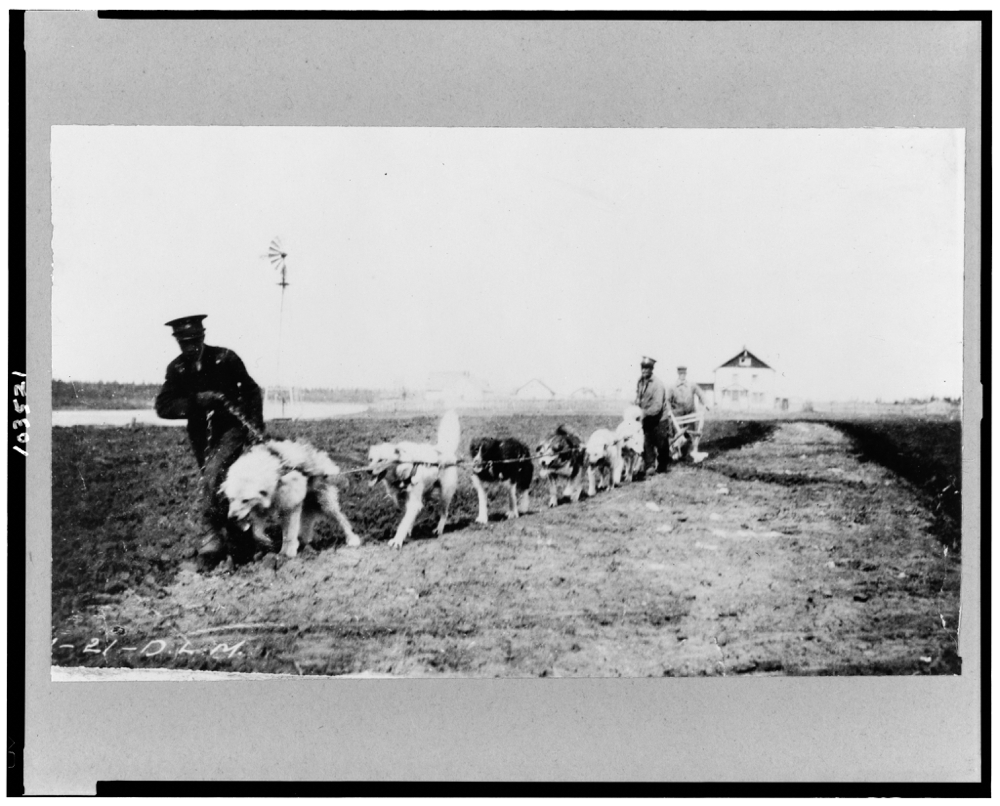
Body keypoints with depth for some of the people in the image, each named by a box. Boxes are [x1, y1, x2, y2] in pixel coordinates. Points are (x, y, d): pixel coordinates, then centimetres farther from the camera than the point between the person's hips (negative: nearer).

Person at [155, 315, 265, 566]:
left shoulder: (225, 358, -10)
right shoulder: (176, 368, -2)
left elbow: (251, 391, -1)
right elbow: (163, 407, -11)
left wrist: (255, 426, -12)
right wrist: (197, 401, -26)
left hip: (231, 429, -5)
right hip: (201, 436, 5)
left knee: (212, 477, -25)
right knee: (216, 487, 12)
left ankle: (216, 534, -17)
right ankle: (235, 535, 30)